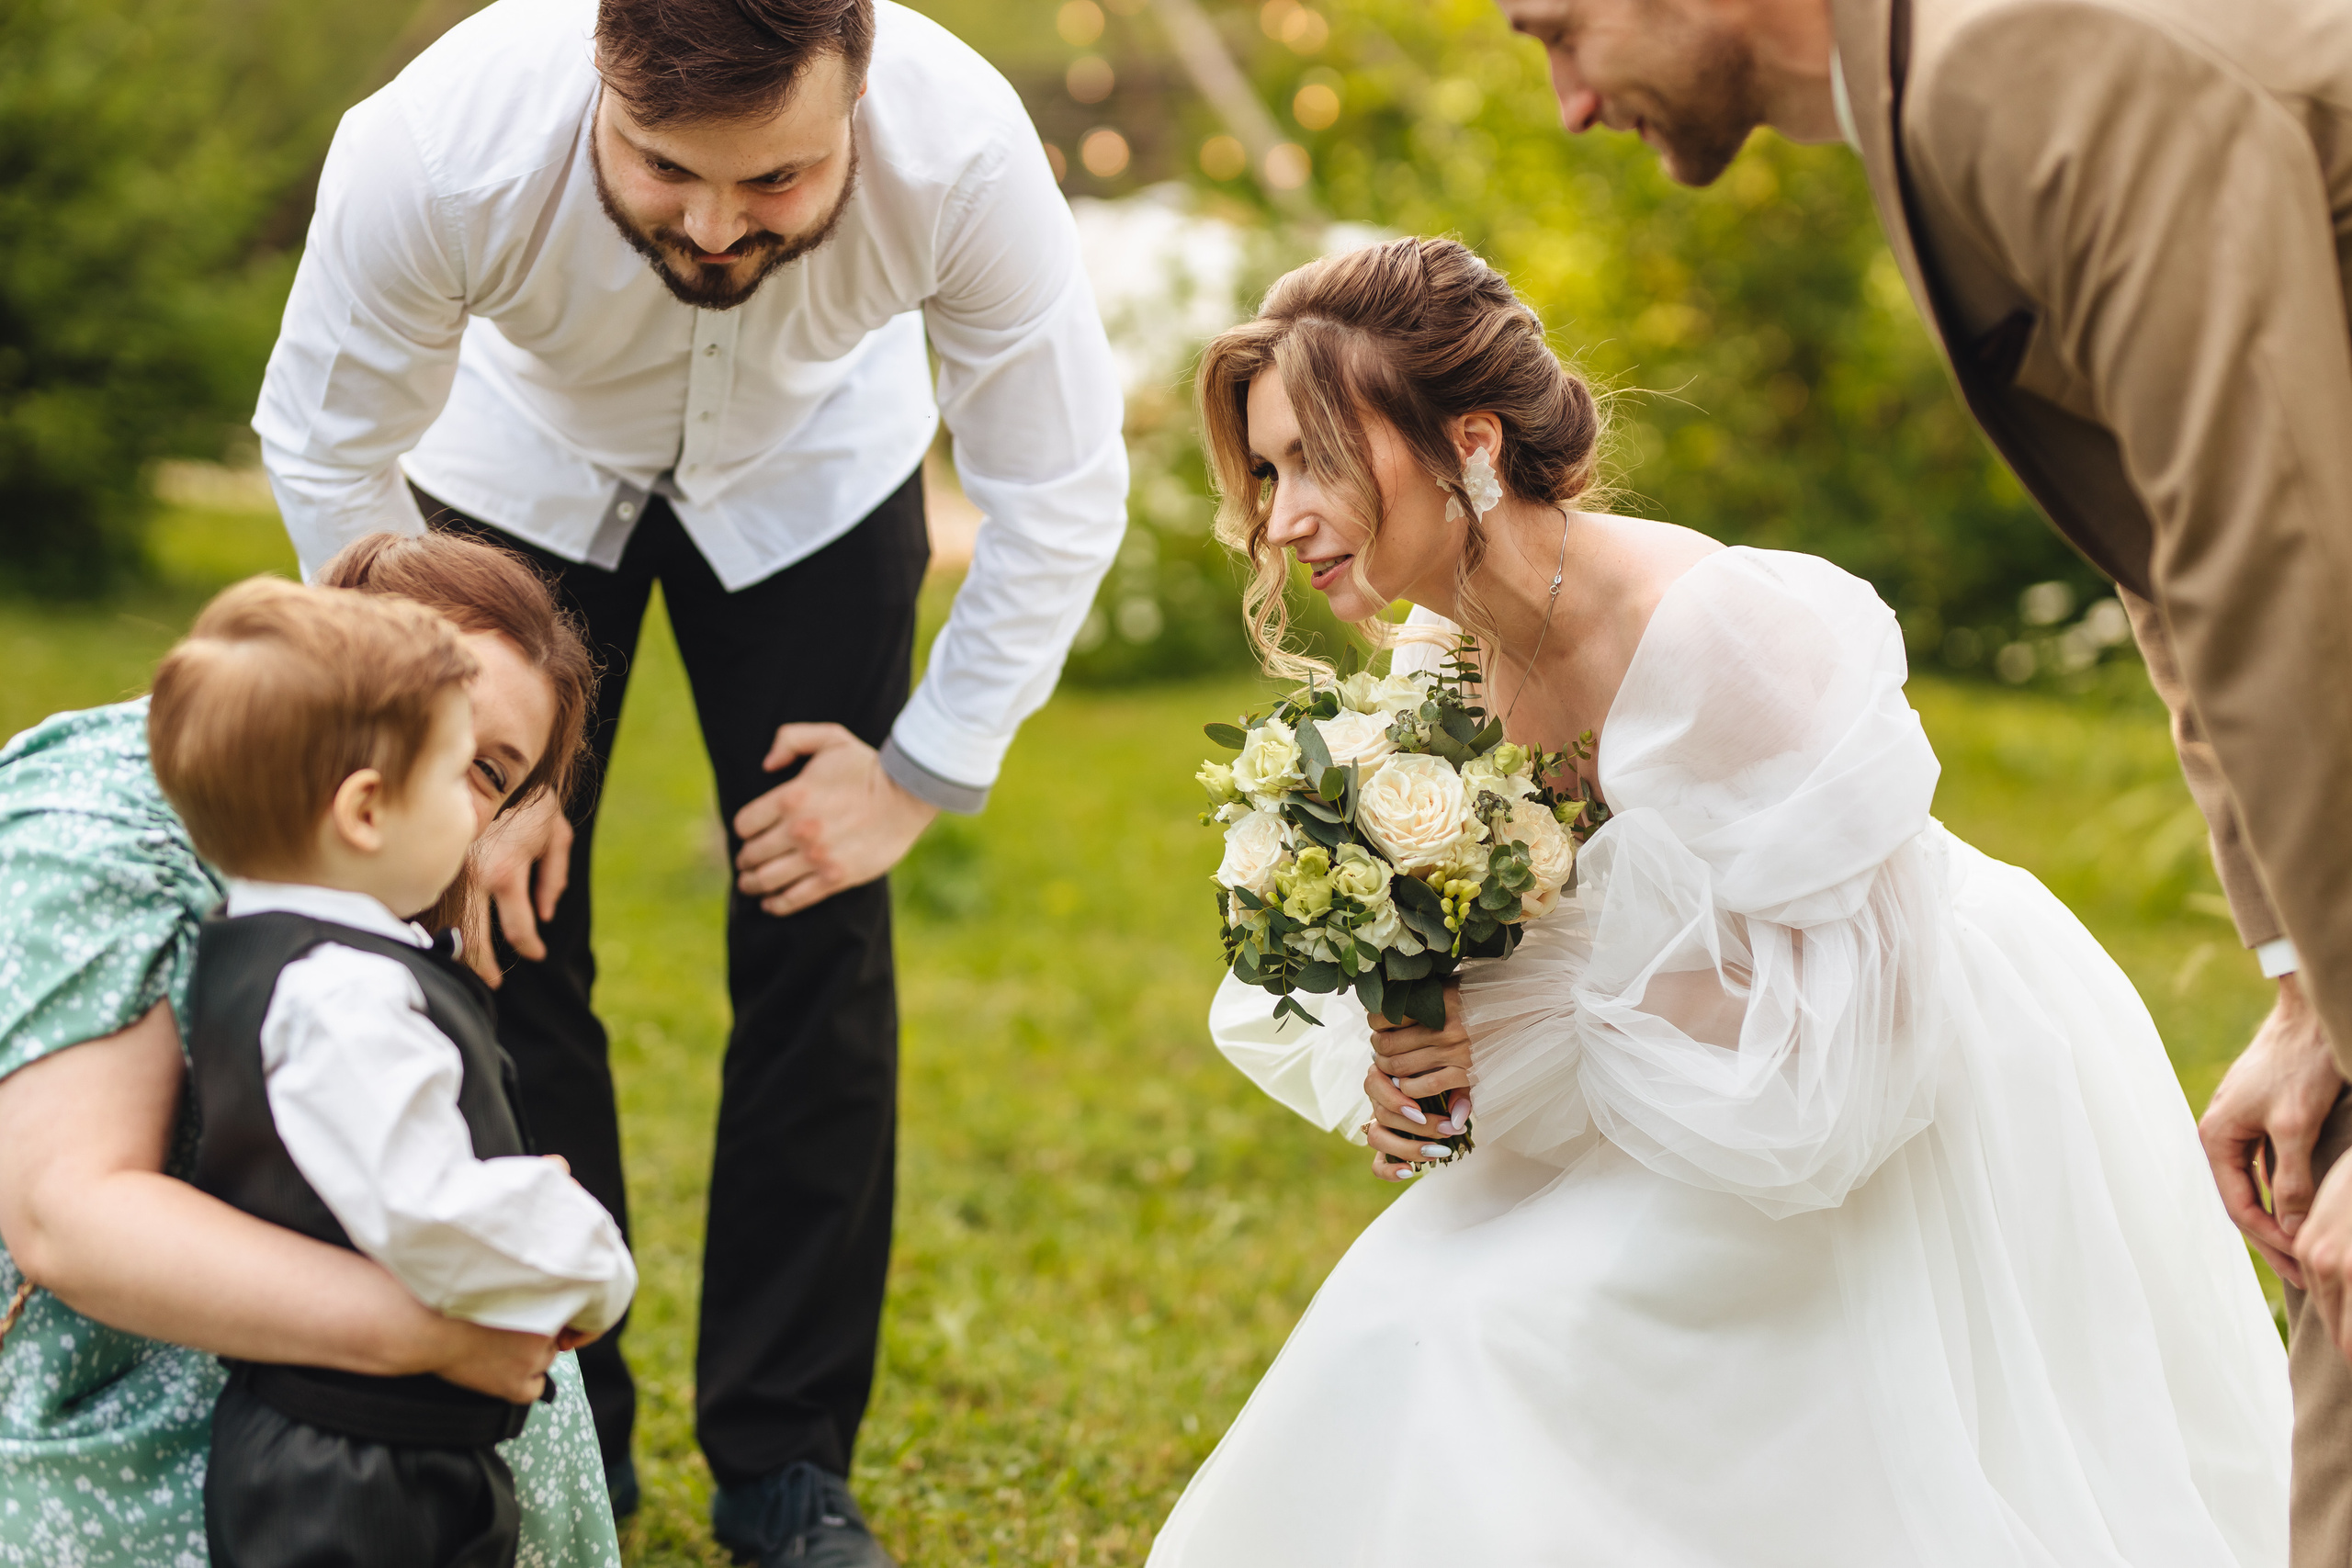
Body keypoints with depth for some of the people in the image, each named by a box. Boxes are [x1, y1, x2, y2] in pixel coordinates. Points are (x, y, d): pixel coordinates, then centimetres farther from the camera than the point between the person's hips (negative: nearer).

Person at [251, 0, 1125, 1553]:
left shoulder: (966, 153, -38)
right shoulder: (435, 149, -39)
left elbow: (1060, 494, -21)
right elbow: (330, 461, -18)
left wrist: (920, 776, -16)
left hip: (811, 470, 0)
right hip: (528, 456, 0)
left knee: (819, 948, -4)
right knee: (505, 928, -4)